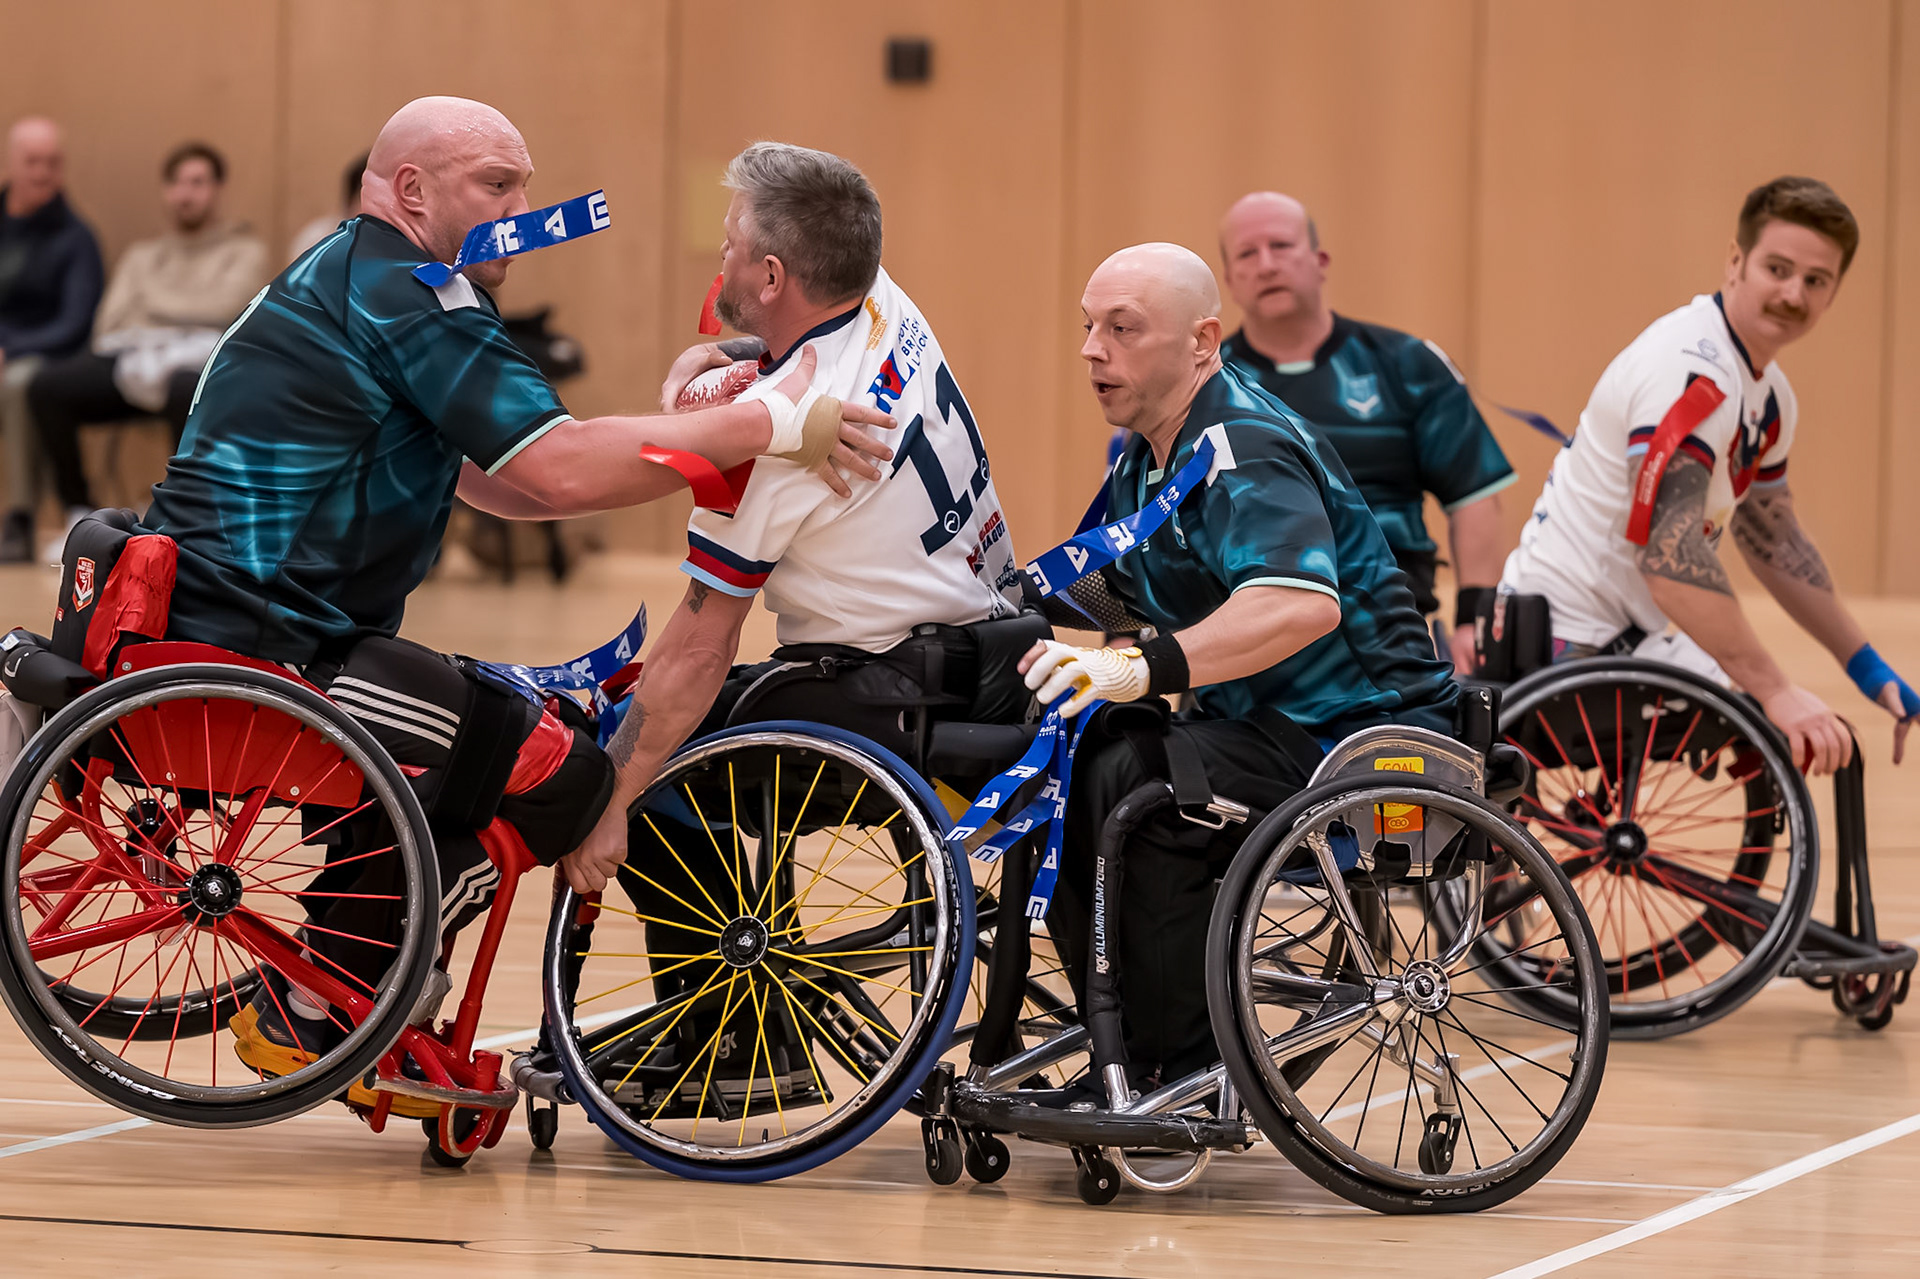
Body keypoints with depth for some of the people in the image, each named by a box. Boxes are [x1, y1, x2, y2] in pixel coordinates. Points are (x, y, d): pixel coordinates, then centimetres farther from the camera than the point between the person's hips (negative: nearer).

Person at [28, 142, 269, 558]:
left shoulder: (243, 252, 17)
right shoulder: (141, 256, 28)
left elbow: (223, 307, -3)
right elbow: (110, 323, 14)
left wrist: (156, 301, 6)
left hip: (196, 357, -4)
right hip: (130, 356, 4)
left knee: (185, 390, -43)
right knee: (47, 387, -25)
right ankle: (79, 514, -17)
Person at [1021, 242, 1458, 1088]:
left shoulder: (1243, 449, -19)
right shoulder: (1147, 454, 13)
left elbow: (1302, 604, -38)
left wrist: (1143, 669, -48)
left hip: (1357, 738, -10)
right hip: (1260, 725, 10)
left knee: (1133, 782, -30)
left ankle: (1183, 1075, -20)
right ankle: (1123, 1051, 3)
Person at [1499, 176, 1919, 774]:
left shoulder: (1769, 395, 10)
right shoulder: (1691, 376, -22)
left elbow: (1772, 538, 23)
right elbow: (1669, 556, -31)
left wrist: (1870, 671, 19)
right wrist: (1776, 692, -33)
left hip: (1630, 633, 11)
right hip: (1569, 642, -11)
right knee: (1798, 741, -20)